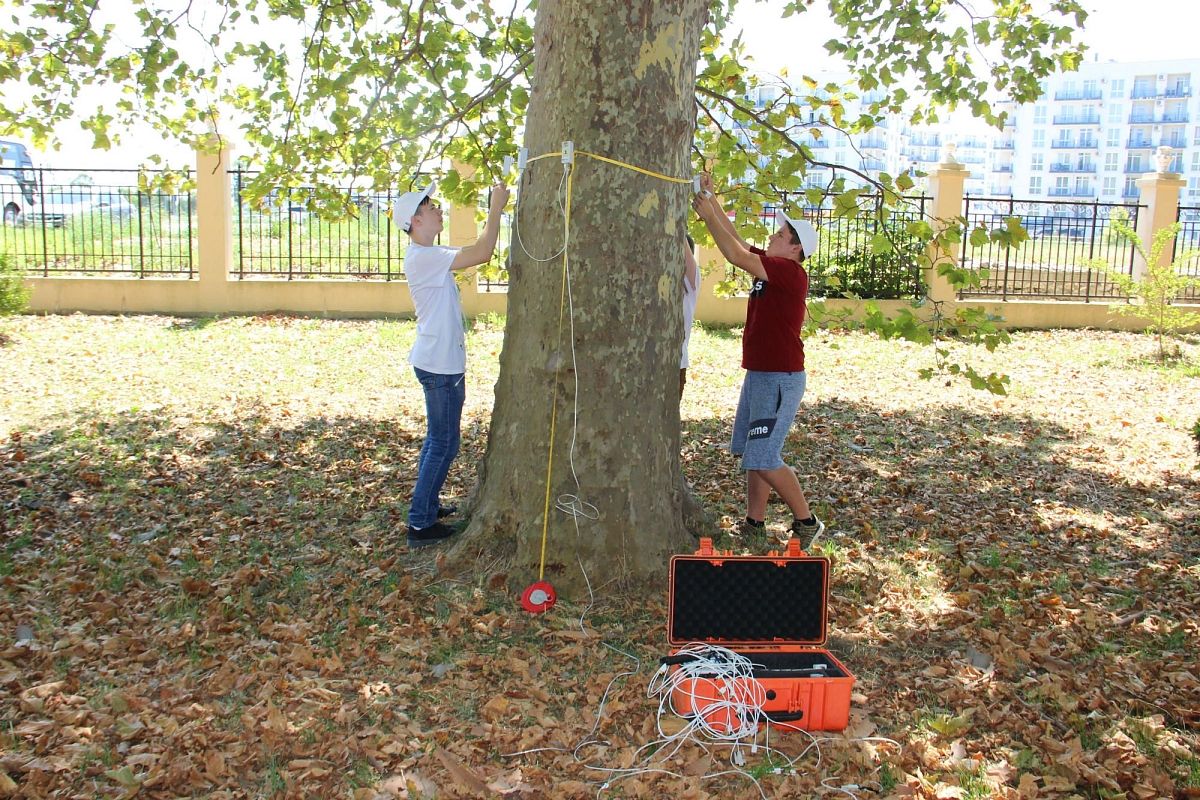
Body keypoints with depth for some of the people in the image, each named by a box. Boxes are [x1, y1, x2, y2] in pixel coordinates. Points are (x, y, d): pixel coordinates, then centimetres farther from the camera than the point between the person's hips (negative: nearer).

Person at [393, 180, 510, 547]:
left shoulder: (429, 256, 12)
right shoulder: (423, 257, -21)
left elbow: (476, 252, 21)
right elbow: (482, 253, -27)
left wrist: (495, 211, 13)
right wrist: (496, 208, -16)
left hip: (441, 363, 11)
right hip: (439, 365, -11)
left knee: (438, 441, 21)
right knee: (443, 445, -4)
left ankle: (428, 505, 34)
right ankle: (420, 523, 3)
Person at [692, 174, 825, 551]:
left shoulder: (791, 272, -16)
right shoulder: (768, 266, 10)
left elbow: (737, 256, -22)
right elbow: (738, 242, 15)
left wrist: (709, 216, -16)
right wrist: (712, 200, 10)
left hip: (781, 379, -10)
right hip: (759, 375, 10)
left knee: (763, 459, -10)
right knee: (751, 454, 13)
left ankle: (806, 522, 5)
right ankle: (754, 524, 21)